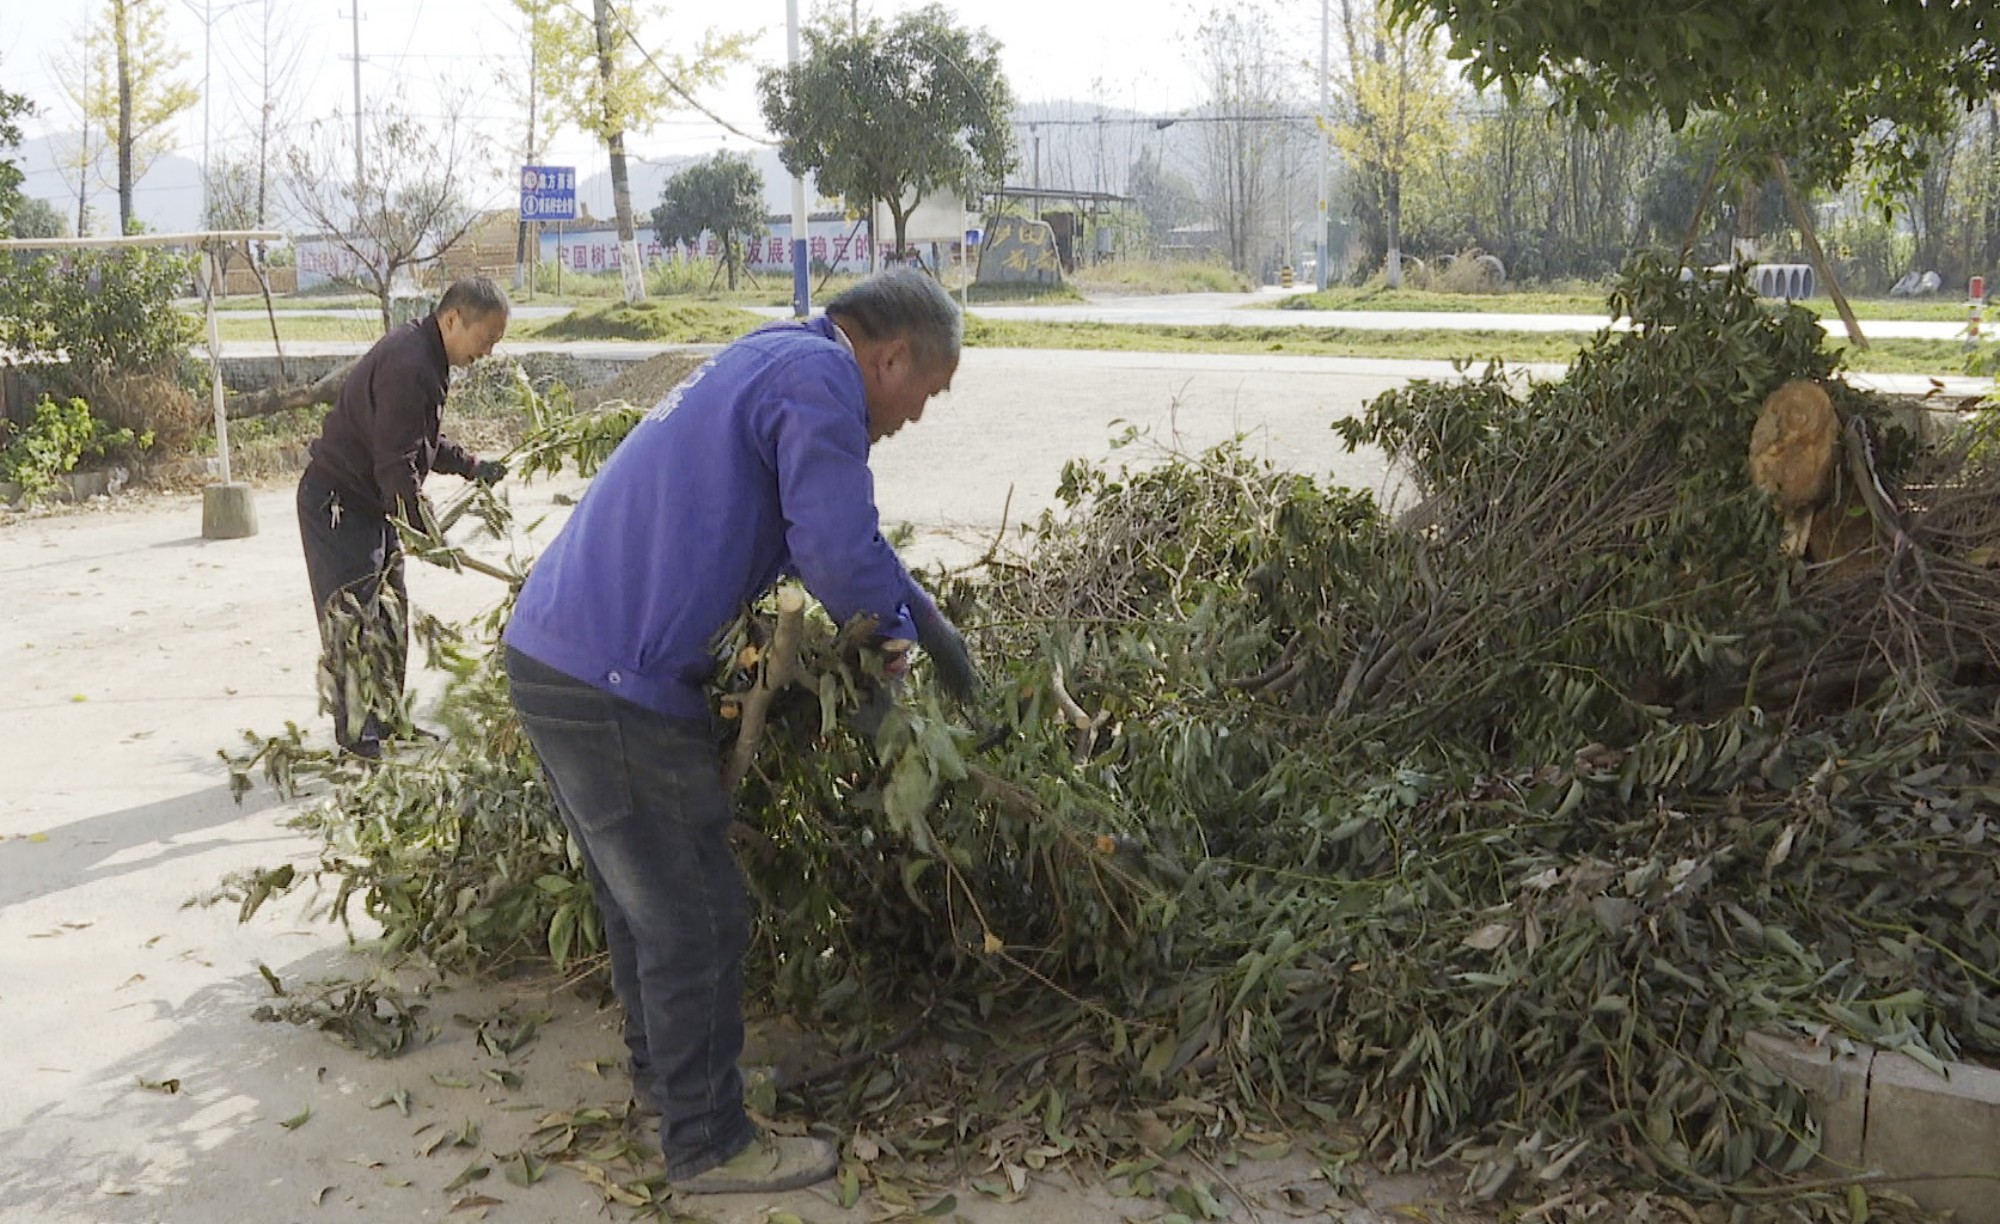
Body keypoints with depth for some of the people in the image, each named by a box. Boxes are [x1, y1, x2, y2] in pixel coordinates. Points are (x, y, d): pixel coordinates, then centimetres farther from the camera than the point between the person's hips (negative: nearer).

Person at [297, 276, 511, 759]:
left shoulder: (424, 356, 8)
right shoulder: (409, 368, -26)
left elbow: (422, 440, 20)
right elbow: (396, 464, -27)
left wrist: (471, 465, 8)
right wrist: (425, 529, -23)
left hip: (371, 503, 11)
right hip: (338, 504, -11)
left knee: (389, 617, 15)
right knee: (352, 619, -8)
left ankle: (384, 720, 24)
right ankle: (356, 737, -3)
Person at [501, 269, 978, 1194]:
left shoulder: (765, 364, 20)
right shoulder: (819, 379, -12)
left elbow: (812, 531, 27)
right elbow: (841, 556, -19)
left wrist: (916, 612, 23)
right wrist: (914, 631, 1)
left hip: (552, 658, 10)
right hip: (615, 688, -10)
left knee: (642, 897, 25)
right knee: (698, 920, 3)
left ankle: (663, 1071, 42)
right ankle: (708, 1145, 17)